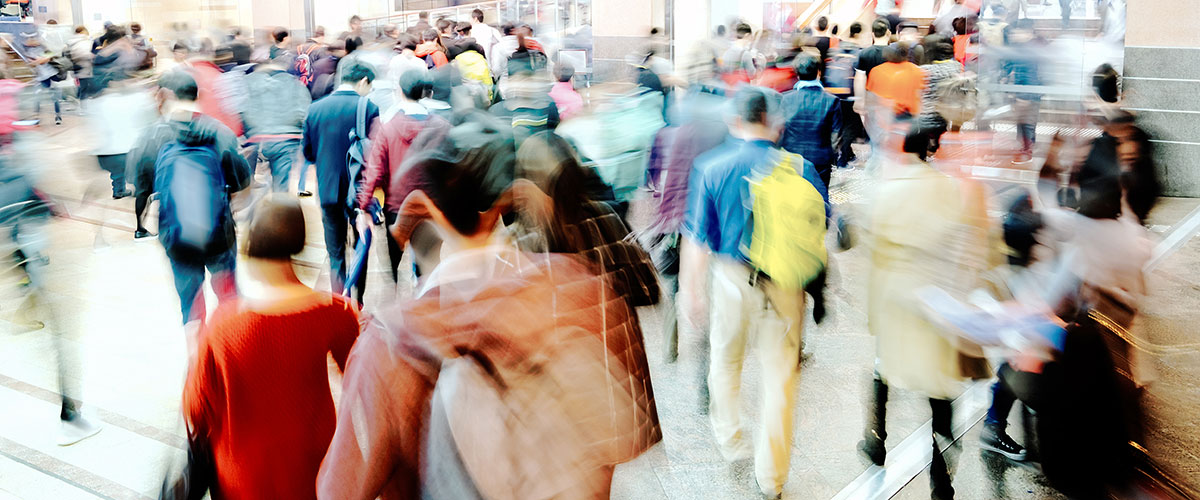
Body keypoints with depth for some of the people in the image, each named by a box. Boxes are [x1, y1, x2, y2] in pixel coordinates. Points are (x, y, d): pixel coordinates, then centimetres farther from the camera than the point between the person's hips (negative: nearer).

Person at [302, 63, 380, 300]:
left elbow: (308, 153, 7)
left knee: (335, 255, 12)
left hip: (328, 190, 3)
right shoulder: (368, 108, -11)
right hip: (358, 191, -3)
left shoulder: (315, 108, 1)